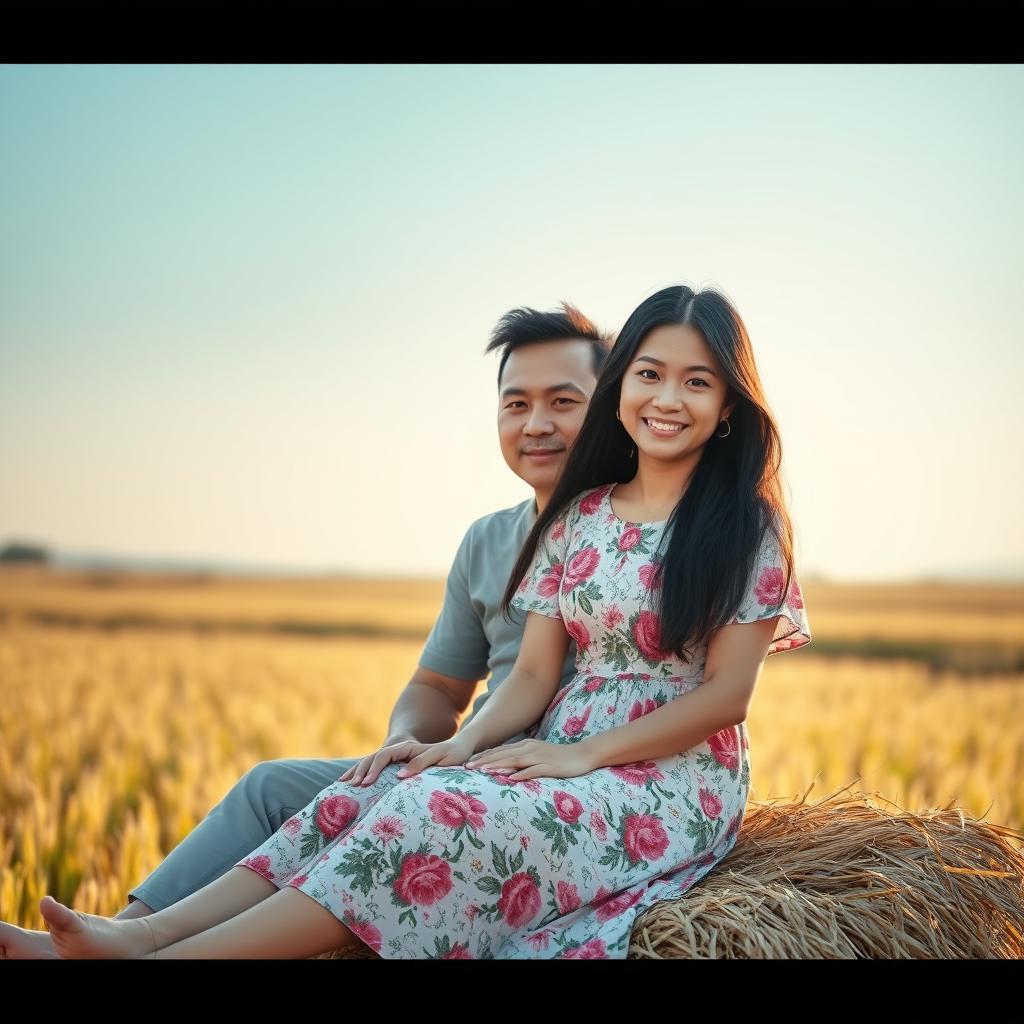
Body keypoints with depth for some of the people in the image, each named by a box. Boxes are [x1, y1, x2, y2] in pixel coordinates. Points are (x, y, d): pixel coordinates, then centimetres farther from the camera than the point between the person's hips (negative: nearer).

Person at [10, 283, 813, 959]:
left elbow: (727, 693, -9)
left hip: (677, 784, -6)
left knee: (441, 814, -30)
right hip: (565, 761, 6)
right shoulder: (575, 519, 11)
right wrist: (469, 744, -13)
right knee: (370, 798, -20)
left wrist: (582, 754, -15)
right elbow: (535, 674, 7)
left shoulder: (747, 525, -4)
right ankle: (135, 936, -31)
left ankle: (169, 957, -35)